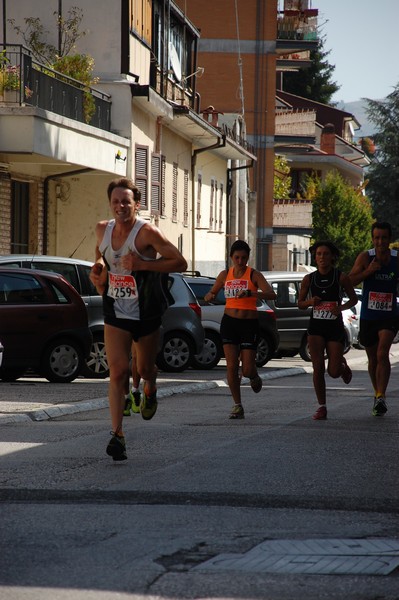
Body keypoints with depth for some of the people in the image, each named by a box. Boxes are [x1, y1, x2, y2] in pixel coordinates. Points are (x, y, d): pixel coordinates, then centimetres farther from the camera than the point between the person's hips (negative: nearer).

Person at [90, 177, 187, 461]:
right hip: (116, 312, 3)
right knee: (118, 370, -10)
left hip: (146, 313, -3)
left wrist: (142, 264, -26)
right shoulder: (103, 229, -1)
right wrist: (99, 265, 1)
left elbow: (180, 263, -18)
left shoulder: (147, 232, -18)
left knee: (145, 368, 14)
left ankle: (150, 391, 52)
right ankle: (117, 434, -11)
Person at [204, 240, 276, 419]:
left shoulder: (254, 275, -4)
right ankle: (237, 406, 5)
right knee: (231, 366, -6)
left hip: (249, 324, -3)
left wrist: (250, 293, -35)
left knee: (247, 369, -5)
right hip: (229, 322, 3)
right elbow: (211, 294, 20)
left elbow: (271, 295, -19)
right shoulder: (225, 275, 7)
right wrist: (210, 296, -6)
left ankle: (254, 376, 34)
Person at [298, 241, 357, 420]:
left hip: (335, 327, -1)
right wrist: (310, 301, -12)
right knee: (318, 368, -8)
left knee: (334, 372, -1)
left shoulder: (341, 277, -5)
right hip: (316, 326, 1)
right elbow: (300, 303, 10)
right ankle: (321, 407, 3)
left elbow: (353, 299, 7)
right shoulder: (309, 279, 1)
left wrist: (341, 307, -12)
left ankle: (342, 364, 37)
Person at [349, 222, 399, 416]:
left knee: (382, 353, -20)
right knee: (373, 359, 13)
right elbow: (349, 281, -10)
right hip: (368, 317, 2)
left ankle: (381, 397, -25)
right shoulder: (365, 257, -6)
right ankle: (378, 393, 33)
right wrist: (368, 271, -23)